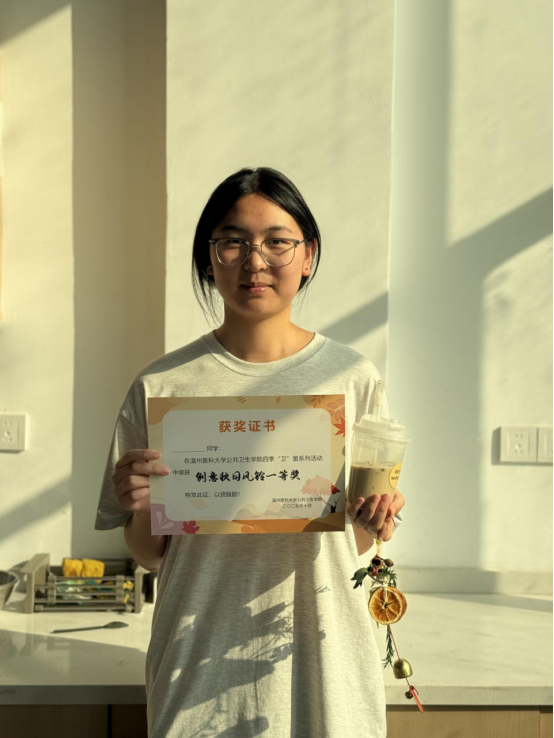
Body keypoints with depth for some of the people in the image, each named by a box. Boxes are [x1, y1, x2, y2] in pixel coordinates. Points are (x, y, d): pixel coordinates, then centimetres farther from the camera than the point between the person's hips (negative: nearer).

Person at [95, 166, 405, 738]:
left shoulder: (351, 376, -1)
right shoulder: (162, 386, -3)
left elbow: (356, 545, 7)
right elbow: (149, 556, 4)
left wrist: (371, 523, -14)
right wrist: (142, 511, -17)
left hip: (322, 651, 1)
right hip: (204, 659, 0)